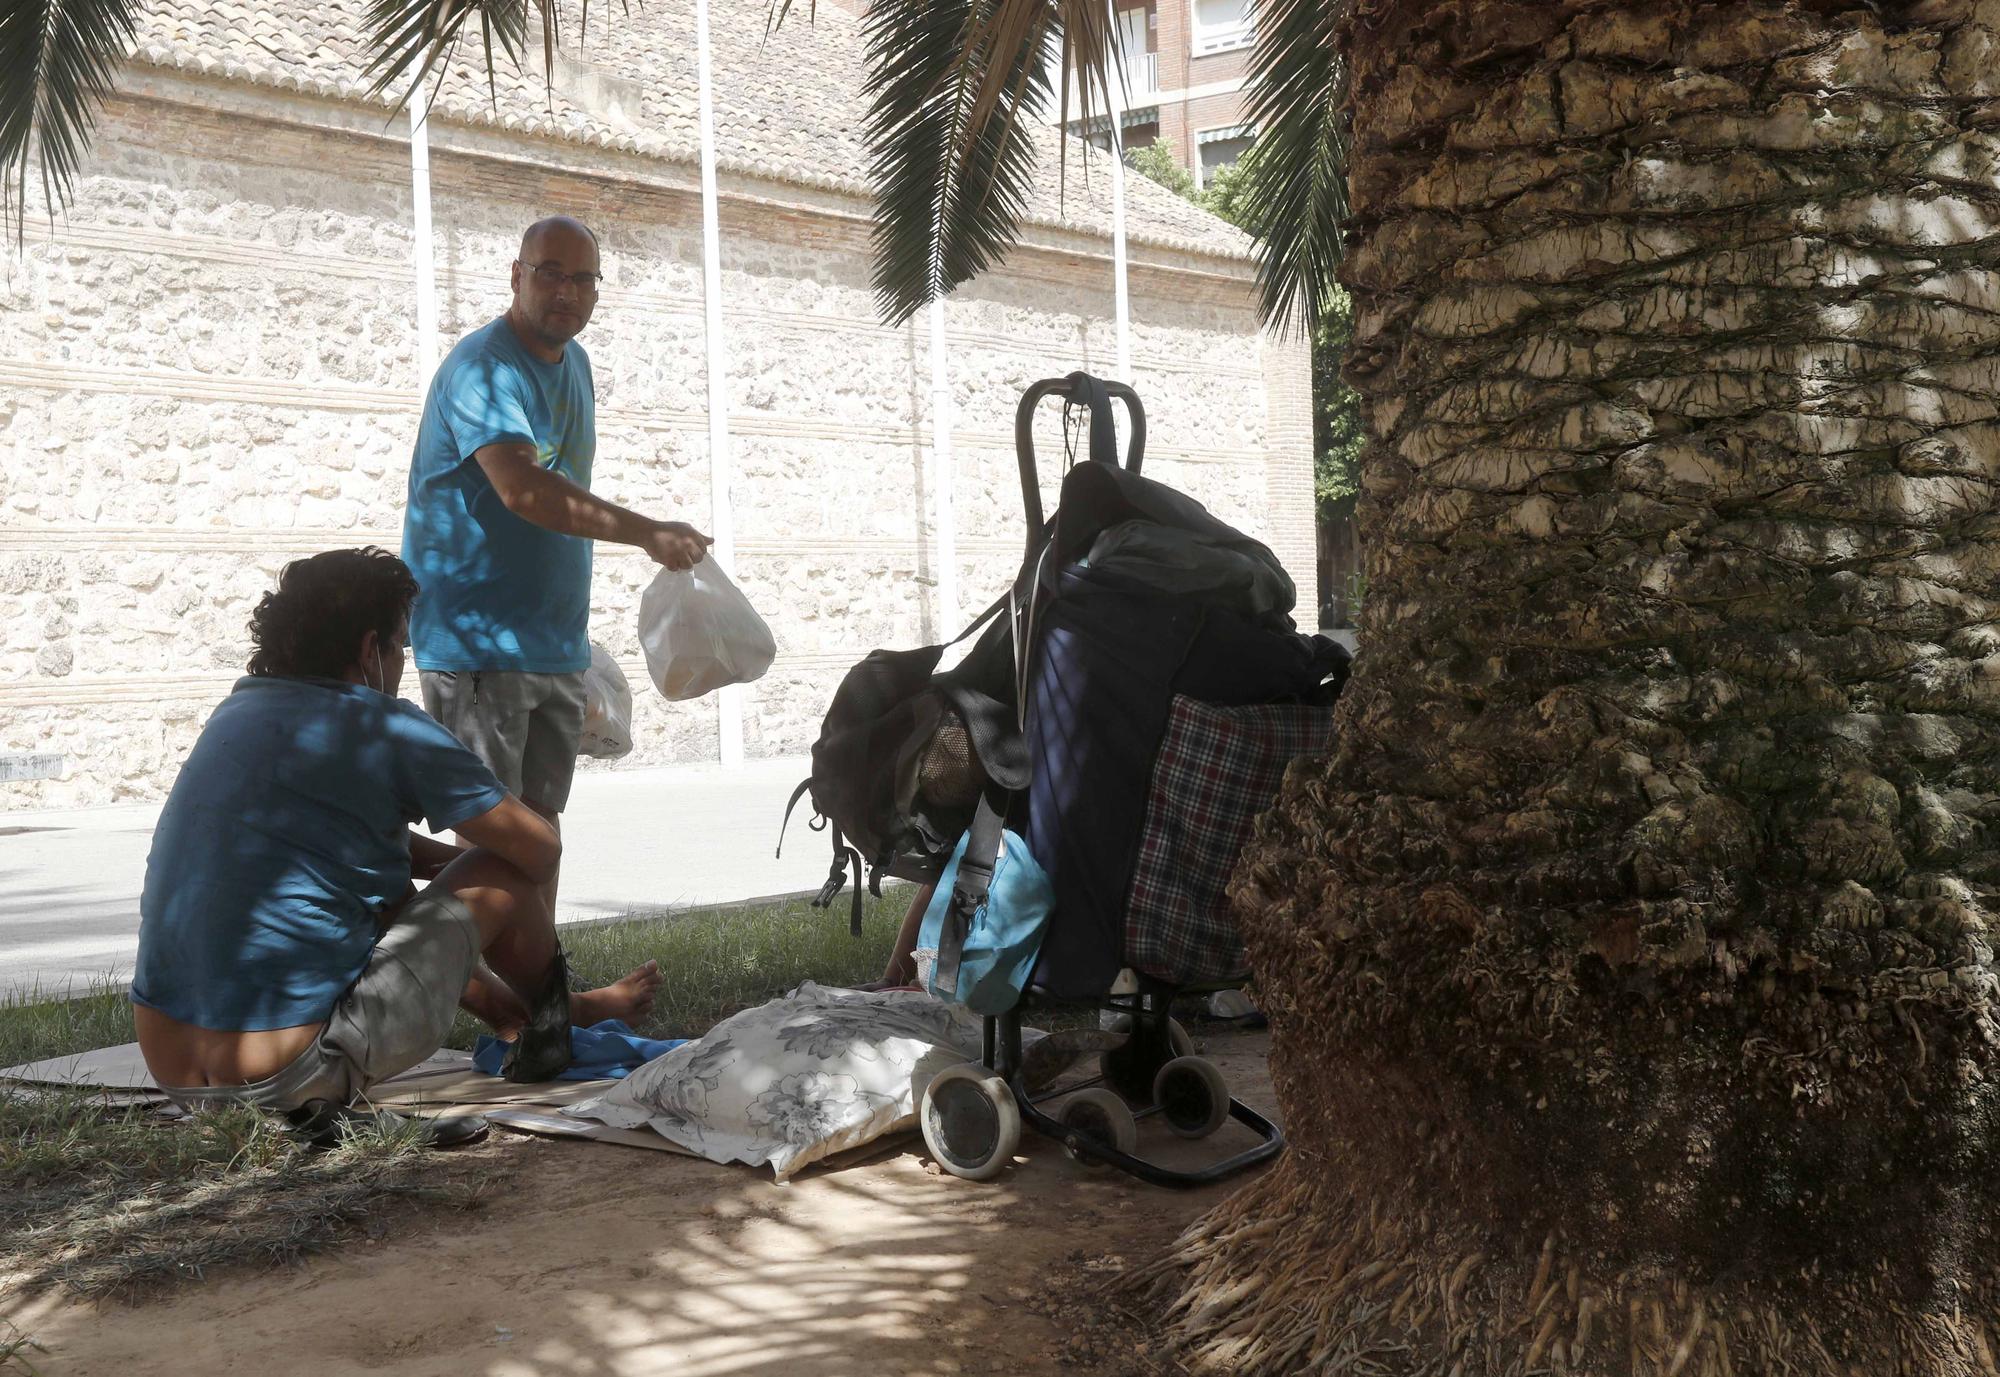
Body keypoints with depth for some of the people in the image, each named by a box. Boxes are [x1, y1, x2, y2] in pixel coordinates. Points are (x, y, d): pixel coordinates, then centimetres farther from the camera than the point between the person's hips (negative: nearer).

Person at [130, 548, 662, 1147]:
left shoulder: (238, 709, 12)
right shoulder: (384, 728, -9)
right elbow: (540, 851, -1)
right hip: (294, 1071, -8)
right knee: (500, 875, 6)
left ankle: (505, 1007, 47)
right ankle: (553, 1026, 34)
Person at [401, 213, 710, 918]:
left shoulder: (573, 363, 13)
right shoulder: (484, 367, -15)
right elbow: (522, 489, -32)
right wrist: (648, 533, -36)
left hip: (553, 643, 8)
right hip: (478, 642, -8)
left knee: (540, 821, 12)